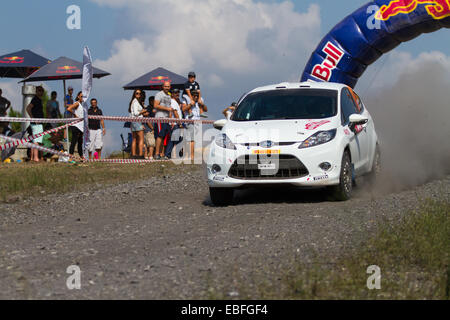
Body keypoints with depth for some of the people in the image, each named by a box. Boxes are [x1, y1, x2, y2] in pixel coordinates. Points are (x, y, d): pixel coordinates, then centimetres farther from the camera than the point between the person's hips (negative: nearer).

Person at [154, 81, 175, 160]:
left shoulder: (169, 97, 23)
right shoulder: (159, 94, -2)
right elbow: (156, 105, -13)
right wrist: (167, 108, -13)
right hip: (160, 117, -8)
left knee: (163, 137, 5)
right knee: (160, 135, -15)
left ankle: (161, 154, 5)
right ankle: (157, 154, -17)